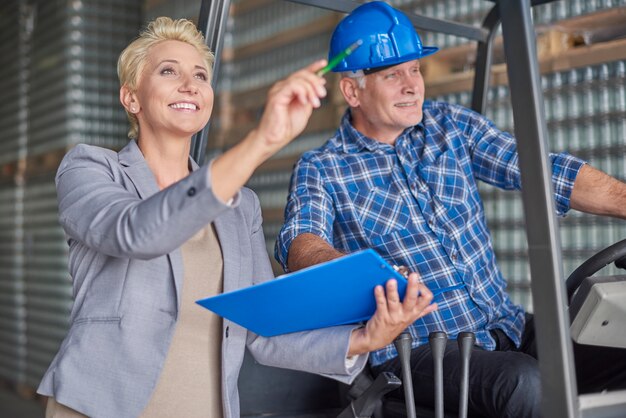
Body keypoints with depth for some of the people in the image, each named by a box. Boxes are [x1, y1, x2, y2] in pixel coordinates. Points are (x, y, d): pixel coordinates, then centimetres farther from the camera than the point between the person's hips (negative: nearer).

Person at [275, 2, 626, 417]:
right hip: (418, 348, -5)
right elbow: (300, 243, -20)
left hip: (507, 326, 5)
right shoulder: (321, 170, -2)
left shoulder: (452, 126, 10)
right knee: (523, 380, -32)